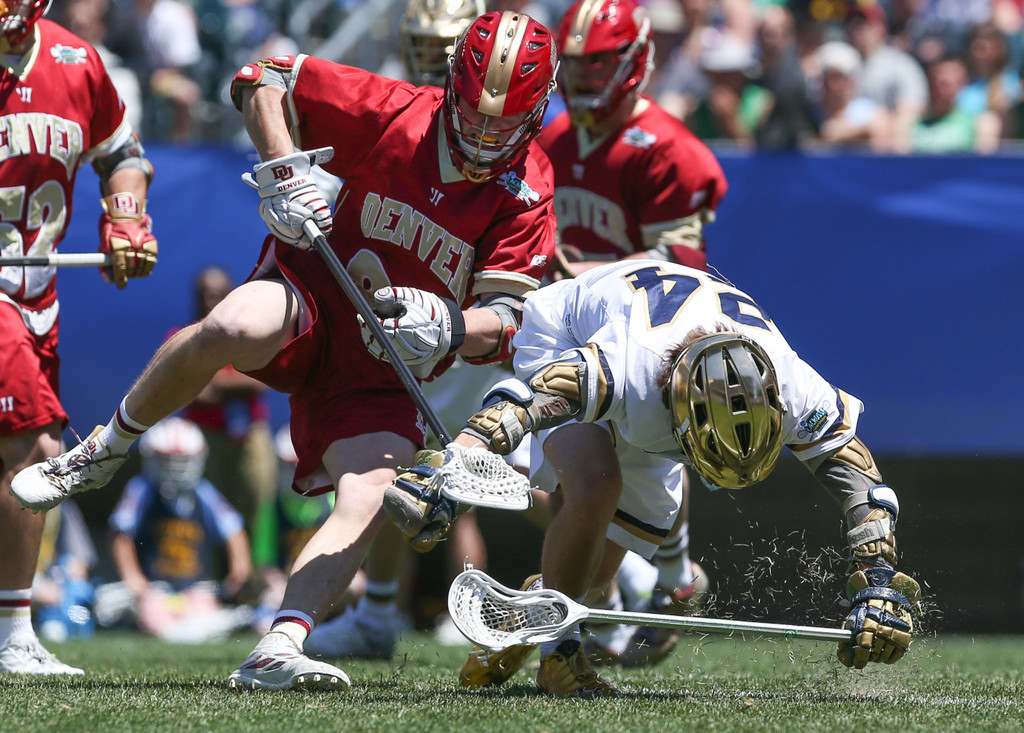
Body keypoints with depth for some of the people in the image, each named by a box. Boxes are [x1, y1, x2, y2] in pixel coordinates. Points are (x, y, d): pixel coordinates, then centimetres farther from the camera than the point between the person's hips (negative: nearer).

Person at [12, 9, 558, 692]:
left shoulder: (526, 194, -8)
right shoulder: (398, 113, -10)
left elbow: (504, 323, -12)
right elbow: (262, 82, -3)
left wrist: (448, 326, -34)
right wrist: (285, 170, -18)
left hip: (389, 369, 2)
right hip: (314, 293, -2)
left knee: (371, 493, -24)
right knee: (236, 329, -36)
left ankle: (278, 652, -29)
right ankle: (104, 451, -13)